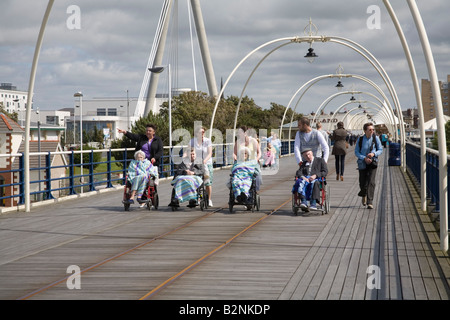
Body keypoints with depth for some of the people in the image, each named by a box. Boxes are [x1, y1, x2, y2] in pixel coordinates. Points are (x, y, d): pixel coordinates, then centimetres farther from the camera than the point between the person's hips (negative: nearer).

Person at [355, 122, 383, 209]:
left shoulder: (375, 138, -4)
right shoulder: (360, 139, -5)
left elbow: (380, 150, 3)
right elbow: (356, 152, -1)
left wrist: (373, 154, -17)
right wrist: (364, 158, -17)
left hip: (372, 163, 0)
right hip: (362, 163, 1)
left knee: (371, 182, -13)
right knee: (362, 183, 7)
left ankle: (370, 202, -11)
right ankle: (363, 195, 41)